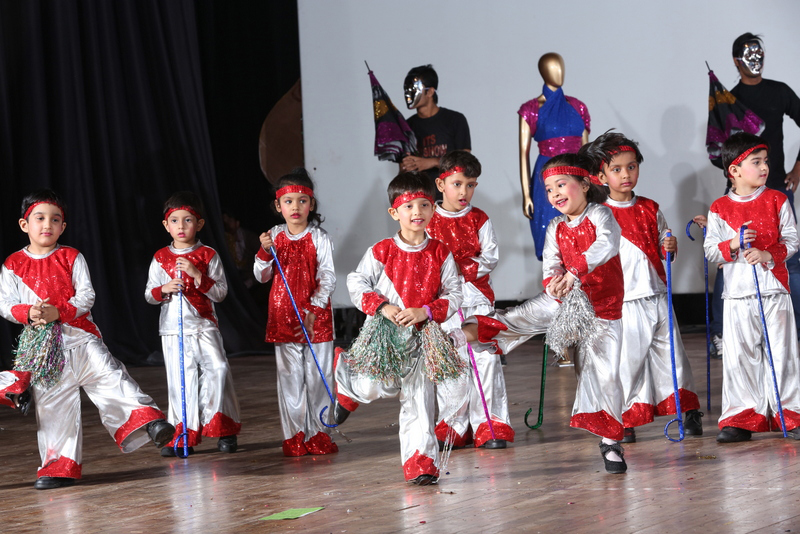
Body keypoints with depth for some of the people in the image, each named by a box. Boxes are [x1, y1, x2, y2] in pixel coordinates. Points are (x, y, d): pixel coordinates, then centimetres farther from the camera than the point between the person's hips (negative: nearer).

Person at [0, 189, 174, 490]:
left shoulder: (71, 258, 4)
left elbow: (86, 296, -2)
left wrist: (59, 311, -19)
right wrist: (27, 313, -20)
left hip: (78, 335, 0)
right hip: (41, 345, 1)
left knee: (111, 378, -16)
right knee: (51, 404, 3)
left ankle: (147, 420, -21)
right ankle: (61, 465, 10)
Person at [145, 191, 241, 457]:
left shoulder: (208, 255, 3)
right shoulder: (160, 258, 7)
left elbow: (220, 292, -3)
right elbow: (149, 295, 11)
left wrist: (197, 275, -15)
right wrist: (163, 289, -11)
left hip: (204, 325, -1)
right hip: (173, 328, 1)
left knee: (218, 368, -16)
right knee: (181, 380, 2)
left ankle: (222, 428, -2)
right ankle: (183, 435, 10)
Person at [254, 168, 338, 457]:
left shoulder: (319, 238, -3)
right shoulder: (275, 236, 6)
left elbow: (327, 277, -7)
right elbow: (262, 276, 9)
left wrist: (314, 309, -17)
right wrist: (264, 252, -9)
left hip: (315, 316, -2)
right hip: (283, 315, 2)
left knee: (317, 376, 0)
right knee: (290, 377, 4)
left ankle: (318, 433, 7)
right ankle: (294, 436, 9)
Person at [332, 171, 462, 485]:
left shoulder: (440, 254, 0)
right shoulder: (381, 252, -5)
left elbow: (454, 295, -1)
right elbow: (356, 283, -2)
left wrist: (425, 311, -17)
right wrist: (381, 306, -16)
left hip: (421, 335, 2)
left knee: (418, 399, 1)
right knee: (375, 388, -14)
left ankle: (420, 460, 7)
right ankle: (347, 381, 21)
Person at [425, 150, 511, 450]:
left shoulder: (480, 220, 5)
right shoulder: (429, 222, 4)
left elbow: (491, 256, -2)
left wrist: (466, 268, -16)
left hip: (477, 299, 0)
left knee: (486, 358, -5)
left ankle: (490, 425, 1)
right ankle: (453, 426, 12)